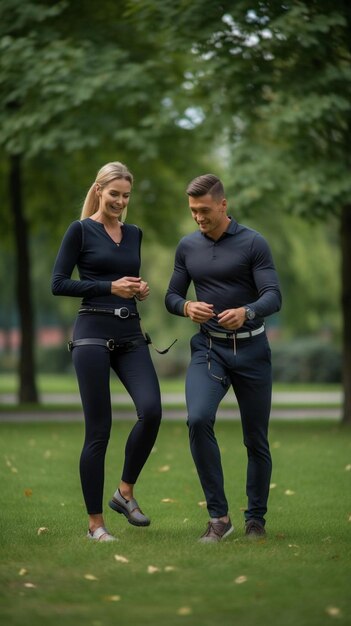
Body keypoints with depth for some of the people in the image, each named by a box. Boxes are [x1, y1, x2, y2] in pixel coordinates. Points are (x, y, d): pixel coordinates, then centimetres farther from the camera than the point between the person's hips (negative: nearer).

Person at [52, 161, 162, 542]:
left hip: (130, 335, 5)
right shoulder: (81, 230, -2)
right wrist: (111, 287, -13)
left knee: (151, 411, -16)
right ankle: (95, 523, 6)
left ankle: (125, 492, 5)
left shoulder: (134, 234, 15)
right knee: (98, 431, -5)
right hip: (93, 333, -5)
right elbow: (58, 284, -7)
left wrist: (140, 289, 3)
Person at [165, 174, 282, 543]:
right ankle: (218, 516, -16)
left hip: (251, 349, -2)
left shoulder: (253, 244, -7)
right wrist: (187, 308, -13)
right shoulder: (187, 247, 6)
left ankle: (256, 518, 26)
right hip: (208, 349, 2)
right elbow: (172, 297, 11)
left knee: (256, 440, 6)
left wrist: (246, 312, -36)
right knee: (198, 420, -23)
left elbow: (273, 297, -14)